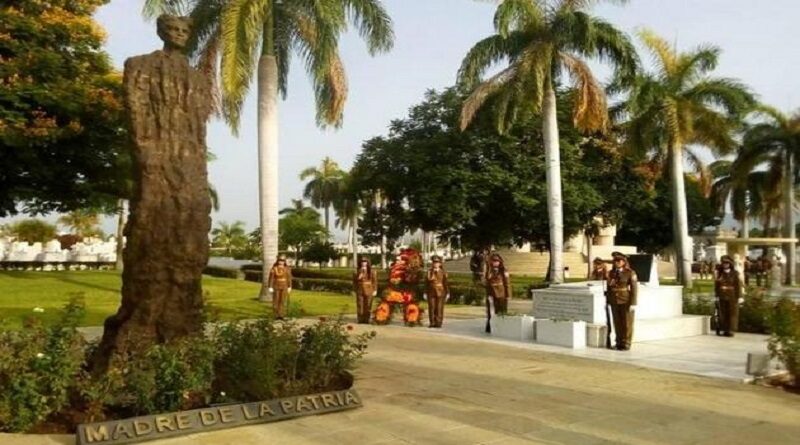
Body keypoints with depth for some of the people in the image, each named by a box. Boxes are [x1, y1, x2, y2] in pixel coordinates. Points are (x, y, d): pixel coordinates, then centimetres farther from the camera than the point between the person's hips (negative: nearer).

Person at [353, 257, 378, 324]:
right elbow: (355, 279, -5)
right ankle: (360, 319, 6)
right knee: (360, 306, 0)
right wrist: (361, 272, -12)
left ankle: (366, 319, 7)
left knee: (368, 306, 0)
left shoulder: (372, 272, 2)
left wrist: (375, 290, -3)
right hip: (360, 291, 1)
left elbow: (375, 281, 2)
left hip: (369, 291, -1)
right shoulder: (357, 271, 6)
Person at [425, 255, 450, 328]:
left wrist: (447, 293, -1)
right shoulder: (429, 271, 7)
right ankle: (432, 323, 5)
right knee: (432, 308, -1)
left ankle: (438, 323, 1)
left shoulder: (443, 272, 3)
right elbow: (427, 281, 5)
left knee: (439, 308, -4)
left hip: (440, 292, -1)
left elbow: (446, 283, 2)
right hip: (431, 292, 1)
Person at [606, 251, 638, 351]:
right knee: (617, 323, 7)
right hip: (615, 302, 4)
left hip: (626, 302, -4)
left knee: (627, 323, 0)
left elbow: (634, 289, -10)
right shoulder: (611, 273, 8)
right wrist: (607, 301, 8)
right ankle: (619, 343, 15)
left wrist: (633, 303, -15)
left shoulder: (631, 273, -7)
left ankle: (626, 344, 7)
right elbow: (608, 288, 12)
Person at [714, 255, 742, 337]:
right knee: (723, 313, 3)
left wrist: (739, 297, -8)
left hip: (732, 296, -2)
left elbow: (738, 285, -4)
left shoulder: (735, 273, -1)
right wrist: (717, 295, 3)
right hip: (722, 296, 2)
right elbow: (716, 285, 7)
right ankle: (724, 330, 10)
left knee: (732, 313, -1)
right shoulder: (719, 273, 7)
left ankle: (730, 330, 3)